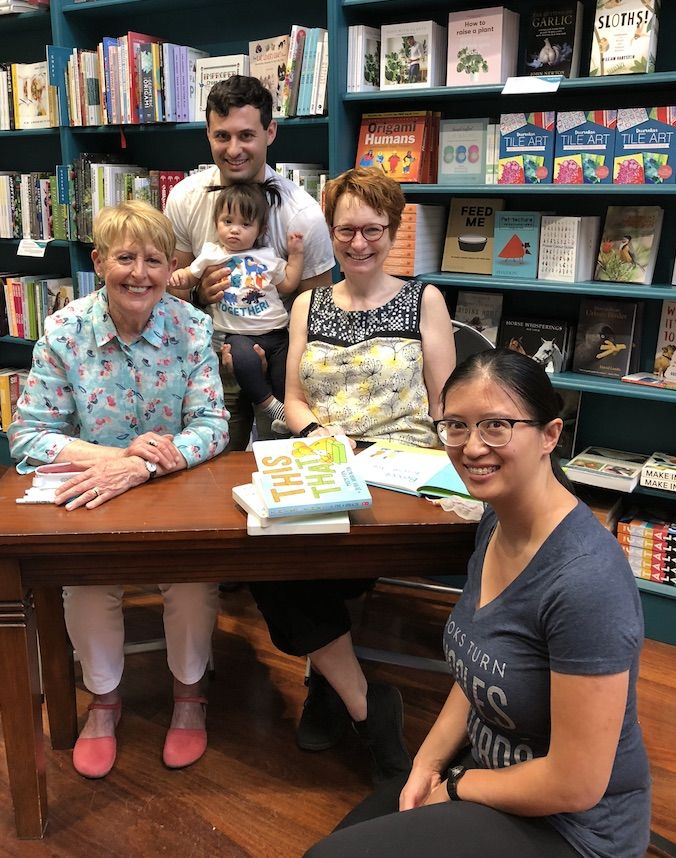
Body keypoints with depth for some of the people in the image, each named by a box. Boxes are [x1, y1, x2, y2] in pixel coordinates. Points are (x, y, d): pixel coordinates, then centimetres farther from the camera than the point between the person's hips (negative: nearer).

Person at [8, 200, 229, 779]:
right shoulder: (64, 332, -8)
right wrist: (117, 454, -26)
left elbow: (213, 426, -14)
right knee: (87, 575, -25)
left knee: (195, 571, -25)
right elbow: (27, 435, -9)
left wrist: (139, 468, -31)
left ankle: (188, 692, 5)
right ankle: (104, 698, 6)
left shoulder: (191, 327, -8)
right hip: (89, 498, 1)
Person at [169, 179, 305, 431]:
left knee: (286, 373, -8)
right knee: (245, 358, -34)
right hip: (236, 333, -3)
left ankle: (285, 407, 17)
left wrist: (296, 253, 12)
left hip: (275, 331, 3)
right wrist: (178, 276, -7)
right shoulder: (211, 254, 8)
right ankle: (266, 402, -16)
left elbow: (288, 284, 16)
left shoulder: (267, 257, 12)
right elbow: (190, 276, 16)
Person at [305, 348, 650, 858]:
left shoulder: (585, 581, -32)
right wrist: (427, 765, -3)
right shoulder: (496, 522, -4)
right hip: (487, 764, 7)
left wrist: (454, 787, -11)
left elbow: (576, 786, -25)